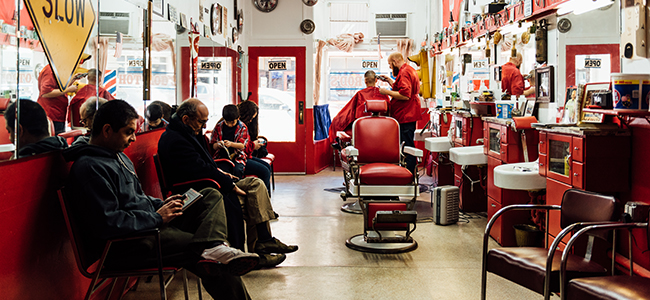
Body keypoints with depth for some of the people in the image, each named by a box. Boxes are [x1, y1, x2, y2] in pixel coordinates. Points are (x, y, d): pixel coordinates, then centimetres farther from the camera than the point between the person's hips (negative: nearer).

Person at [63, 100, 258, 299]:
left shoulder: (118, 156, 17)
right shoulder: (90, 167, -16)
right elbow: (106, 223, -25)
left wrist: (161, 204, 7)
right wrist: (157, 217, -17)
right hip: (123, 246, -11)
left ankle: (213, 249, -26)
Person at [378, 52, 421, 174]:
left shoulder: (404, 72, -16)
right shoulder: (410, 70, 19)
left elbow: (405, 95, -25)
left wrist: (387, 92, -16)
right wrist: (390, 81, 24)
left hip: (405, 117, -11)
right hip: (408, 115, 11)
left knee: (407, 146, -8)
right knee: (407, 146, 13)